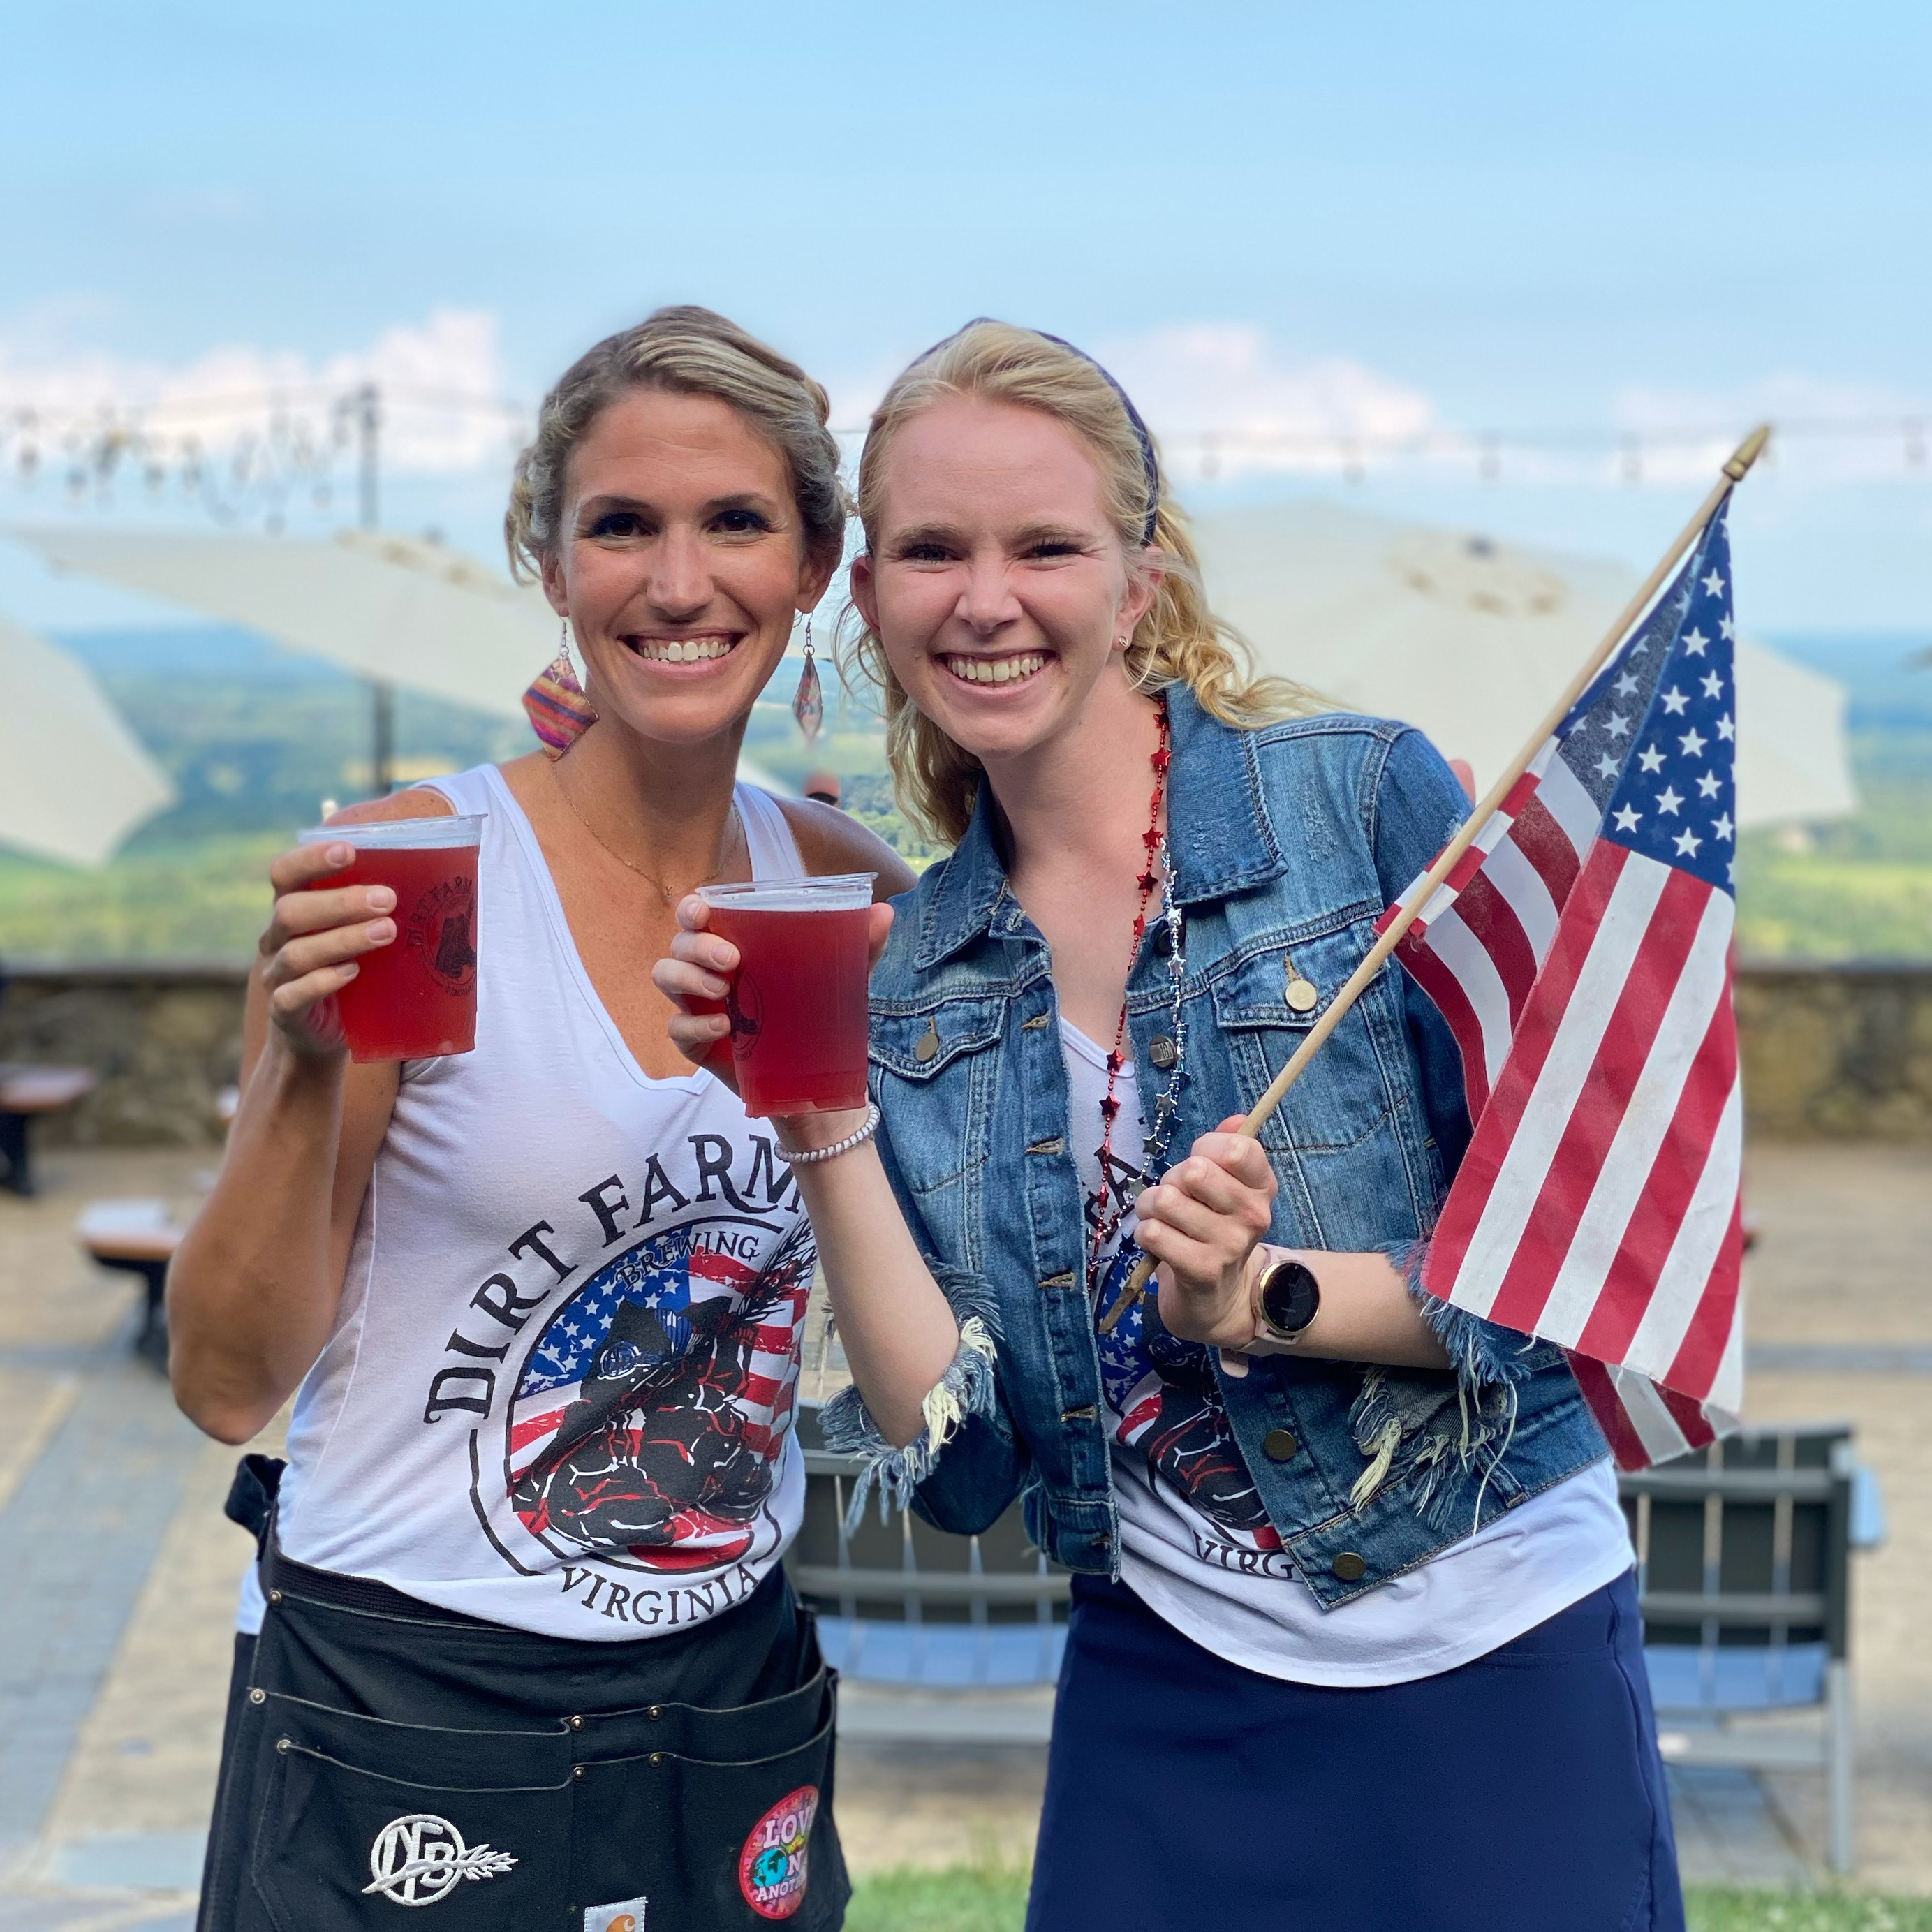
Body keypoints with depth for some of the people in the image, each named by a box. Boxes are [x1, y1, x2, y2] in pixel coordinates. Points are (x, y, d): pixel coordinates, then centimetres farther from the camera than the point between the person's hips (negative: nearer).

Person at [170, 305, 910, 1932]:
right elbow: (227, 1380, -11)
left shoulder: (845, 887, 0)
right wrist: (308, 1073, -26)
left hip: (729, 1702, 4)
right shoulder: (402, 878, -13)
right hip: (401, 1720, -4)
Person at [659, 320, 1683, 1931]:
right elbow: (955, 1466, -5)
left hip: (1496, 1674, -3)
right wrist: (817, 1119, -15)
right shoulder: (904, 973, 2)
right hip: (1167, 1703, 3)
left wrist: (1267, 1300, -24)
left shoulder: (1367, 797, -10)